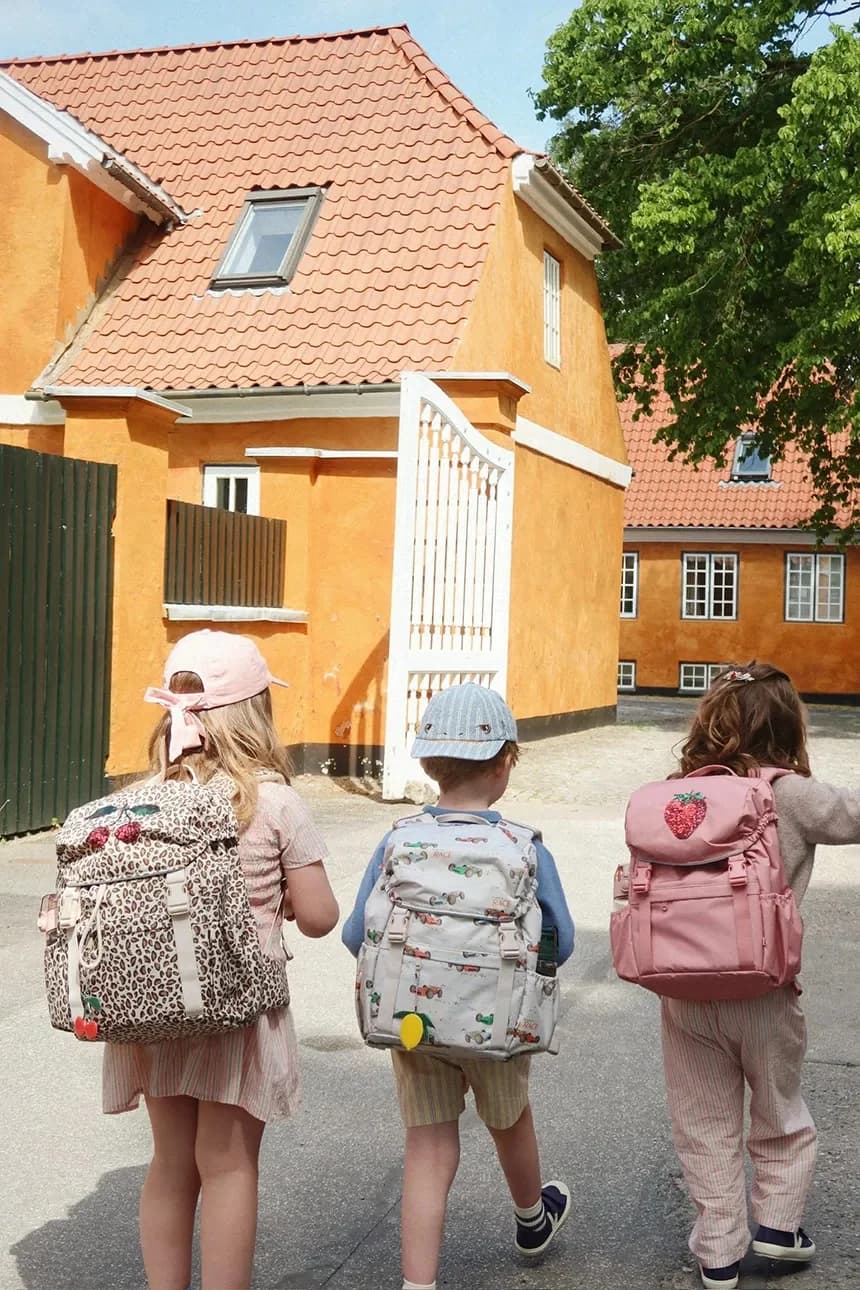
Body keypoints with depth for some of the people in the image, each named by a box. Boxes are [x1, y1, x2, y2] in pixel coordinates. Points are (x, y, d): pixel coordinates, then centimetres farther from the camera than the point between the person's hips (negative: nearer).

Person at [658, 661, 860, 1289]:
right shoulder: (793, 796, -13)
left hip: (685, 992, 2)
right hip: (764, 995, -2)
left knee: (705, 1126, 18)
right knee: (780, 1116, 24)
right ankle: (777, 1221, 33)